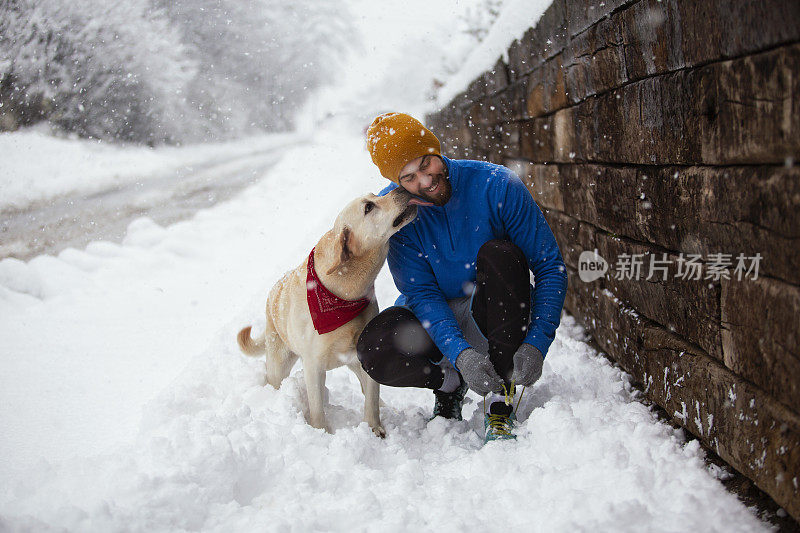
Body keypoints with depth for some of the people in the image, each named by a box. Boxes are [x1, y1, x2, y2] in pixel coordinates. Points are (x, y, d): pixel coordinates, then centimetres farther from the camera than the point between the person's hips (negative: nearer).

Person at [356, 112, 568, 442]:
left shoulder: (497, 185, -20)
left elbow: (550, 266, -16)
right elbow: (421, 291, -18)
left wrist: (536, 343, -28)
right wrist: (460, 353, -34)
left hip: (497, 315, 0)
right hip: (434, 316, 1)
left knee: (500, 254, -33)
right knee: (373, 351, -29)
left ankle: (500, 401, -25)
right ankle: (449, 381, 4)